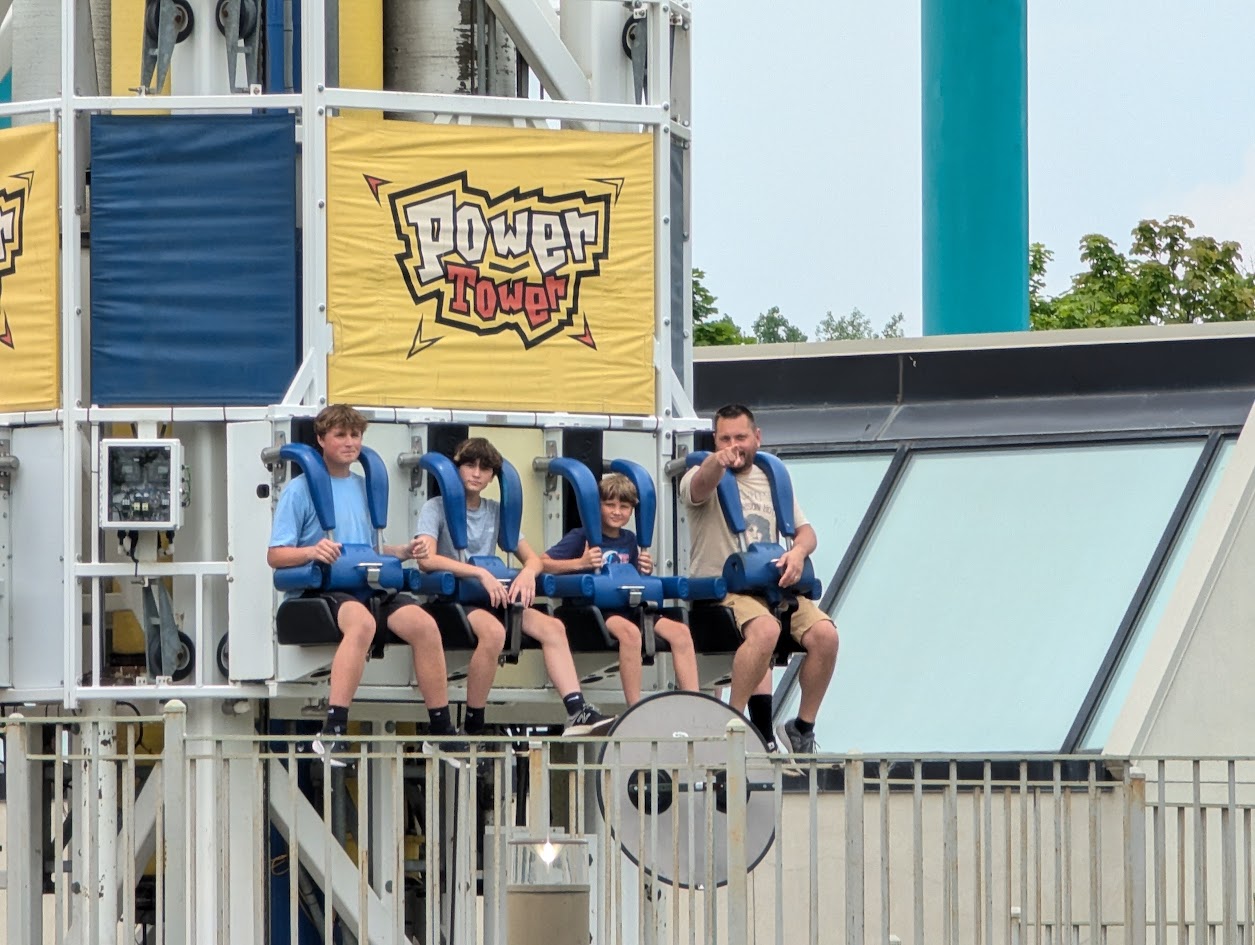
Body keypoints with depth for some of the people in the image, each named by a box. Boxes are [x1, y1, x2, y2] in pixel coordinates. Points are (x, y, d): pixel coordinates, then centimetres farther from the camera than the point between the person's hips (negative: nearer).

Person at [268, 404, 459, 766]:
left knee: (425, 624, -23)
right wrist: (312, 551, -21)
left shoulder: (364, 487, 22)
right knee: (362, 622, -39)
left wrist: (403, 551, 10)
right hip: (321, 587, -6)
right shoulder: (301, 489, 3)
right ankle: (332, 732, -42)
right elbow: (275, 556, -2)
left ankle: (441, 730, -15)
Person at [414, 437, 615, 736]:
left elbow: (532, 558, 14)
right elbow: (427, 559, -17)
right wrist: (481, 573, -25)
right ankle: (472, 726, -27)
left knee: (552, 626, -17)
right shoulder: (436, 508, 0)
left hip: (490, 599, 6)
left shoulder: (496, 512, 16)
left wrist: (528, 572, -12)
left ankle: (577, 712, -26)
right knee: (493, 630, -36)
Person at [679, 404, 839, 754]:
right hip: (721, 588, -5)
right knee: (765, 630, -36)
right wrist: (717, 462, -48)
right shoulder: (703, 476, 2)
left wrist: (798, 551, -10)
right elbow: (699, 487, -24)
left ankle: (803, 727, -3)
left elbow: (805, 530, 15)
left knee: (824, 633, -20)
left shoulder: (770, 480, 19)